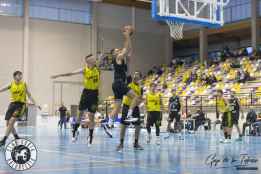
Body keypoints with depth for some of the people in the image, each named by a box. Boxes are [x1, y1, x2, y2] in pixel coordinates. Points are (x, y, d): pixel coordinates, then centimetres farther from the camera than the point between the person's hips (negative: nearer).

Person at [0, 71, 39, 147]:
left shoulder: (24, 84, 3)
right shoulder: (11, 84, 4)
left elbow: (29, 95, 9)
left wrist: (35, 104, 2)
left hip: (21, 104, -3)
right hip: (13, 103, 3)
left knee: (11, 121, -18)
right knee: (8, 123, 4)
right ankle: (17, 138, 22)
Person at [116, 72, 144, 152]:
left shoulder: (140, 88, 8)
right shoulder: (128, 83, -2)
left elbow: (140, 99, 10)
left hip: (135, 107, 5)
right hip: (127, 105, -4)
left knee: (138, 125, 4)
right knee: (124, 125, -4)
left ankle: (136, 143, 18)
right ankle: (121, 143, 3)